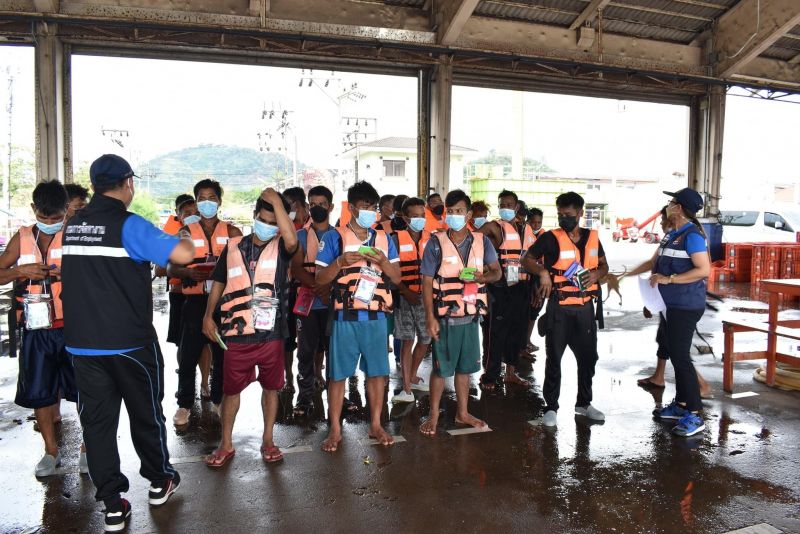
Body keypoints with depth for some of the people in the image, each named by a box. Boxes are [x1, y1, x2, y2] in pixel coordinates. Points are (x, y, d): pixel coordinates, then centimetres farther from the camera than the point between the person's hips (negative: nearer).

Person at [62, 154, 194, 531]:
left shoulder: (73, 226, 7)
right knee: (146, 412, 13)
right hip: (130, 341, -5)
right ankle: (160, 481, 31)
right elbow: (184, 254, -26)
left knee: (96, 419, 9)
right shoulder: (129, 225, -14)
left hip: (81, 341, 5)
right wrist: (185, 239, -3)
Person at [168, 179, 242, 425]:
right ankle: (184, 404, 12)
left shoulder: (232, 232, 8)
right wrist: (189, 272, -18)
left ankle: (219, 399, 24)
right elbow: (171, 268, 3)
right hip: (195, 300, 0)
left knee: (222, 353, 9)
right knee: (188, 355, -1)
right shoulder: (186, 232, 7)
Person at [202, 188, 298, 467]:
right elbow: (219, 282, 13)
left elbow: (293, 240, -26)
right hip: (236, 334, 1)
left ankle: (268, 440, 28)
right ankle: (226, 444, 26)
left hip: (271, 334, -1)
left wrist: (276, 200, -22)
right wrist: (208, 316, 5)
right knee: (231, 389, 11)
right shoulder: (233, 247, 6)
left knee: (270, 387, 11)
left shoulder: (281, 248, -1)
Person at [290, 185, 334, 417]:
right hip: (308, 300, 1)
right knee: (306, 350, 2)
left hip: (333, 300, 0)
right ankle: (305, 396, 9)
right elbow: (296, 269, -3)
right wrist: (318, 286, -18)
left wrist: (329, 286, -18)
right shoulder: (300, 236, 8)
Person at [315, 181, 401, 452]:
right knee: (338, 374, 4)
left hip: (376, 316, 3)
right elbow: (320, 279, -3)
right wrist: (341, 261, -19)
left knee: (377, 371, 8)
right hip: (345, 316, -3)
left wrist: (383, 261, -10)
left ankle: (376, 424, 23)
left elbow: (397, 277, 9)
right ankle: (335, 429, 17)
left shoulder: (384, 239, 10)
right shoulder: (334, 238, 0)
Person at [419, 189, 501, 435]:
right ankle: (434, 415, 19)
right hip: (445, 316, -3)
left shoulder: (481, 241, 3)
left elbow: (496, 272, 7)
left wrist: (480, 277, -16)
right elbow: (427, 282, -7)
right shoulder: (436, 242, -6)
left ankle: (462, 413, 28)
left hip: (471, 315, 3)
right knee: (441, 367, 5)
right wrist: (430, 317, -12)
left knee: (465, 367, 14)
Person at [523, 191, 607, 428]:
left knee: (588, 356, 14)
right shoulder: (551, 238, -6)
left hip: (585, 307, 4)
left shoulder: (592, 237, 7)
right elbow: (527, 259, -4)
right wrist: (543, 271, -23)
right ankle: (551, 407, 15)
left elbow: (604, 266, 17)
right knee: (554, 357, 3)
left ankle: (584, 403, 31)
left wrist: (596, 274, -5)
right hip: (559, 308, -4)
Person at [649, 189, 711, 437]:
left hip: (686, 306, -10)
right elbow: (659, 262, 21)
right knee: (675, 353, 15)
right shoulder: (672, 235, 12)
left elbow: (703, 270, -23)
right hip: (674, 304, 10)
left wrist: (668, 279, -22)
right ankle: (680, 405, 27)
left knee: (680, 356, -8)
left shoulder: (692, 235, -15)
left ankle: (694, 416, 0)